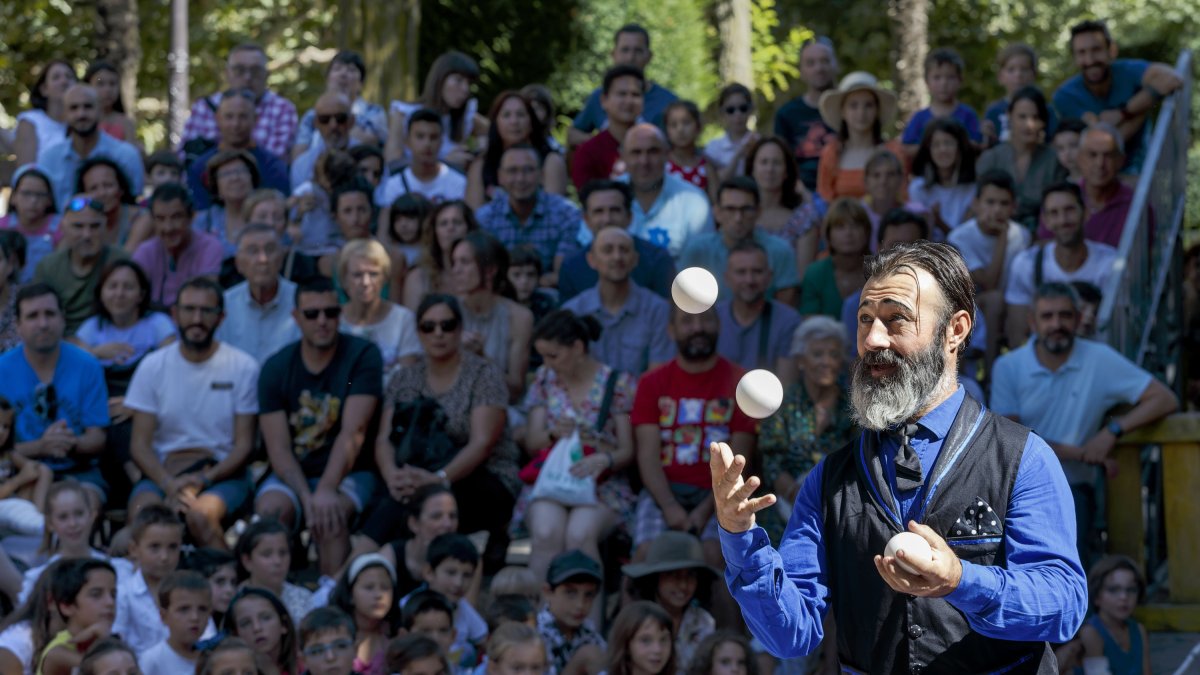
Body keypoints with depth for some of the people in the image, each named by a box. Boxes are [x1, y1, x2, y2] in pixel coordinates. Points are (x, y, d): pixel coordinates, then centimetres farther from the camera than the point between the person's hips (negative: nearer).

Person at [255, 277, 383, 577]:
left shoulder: (362, 356, -6)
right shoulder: (276, 368, 1)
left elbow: (353, 433, -16)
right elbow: (279, 449, -6)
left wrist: (326, 490, -30)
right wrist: (306, 497, -25)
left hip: (349, 473, -2)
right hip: (293, 474, 2)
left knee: (332, 512, -34)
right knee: (269, 509, -30)